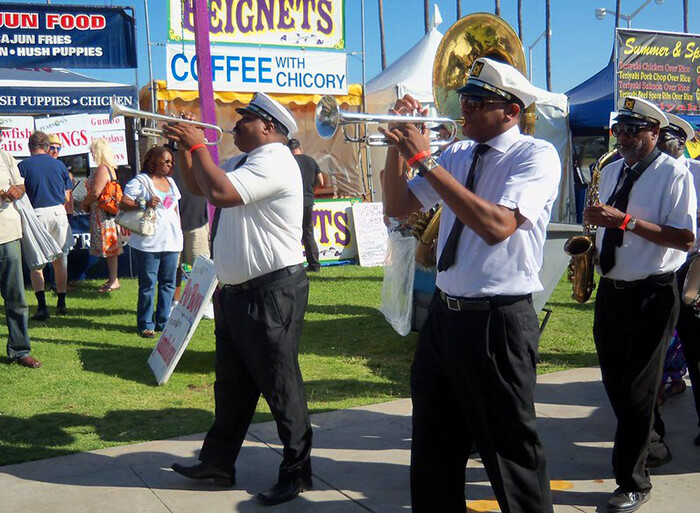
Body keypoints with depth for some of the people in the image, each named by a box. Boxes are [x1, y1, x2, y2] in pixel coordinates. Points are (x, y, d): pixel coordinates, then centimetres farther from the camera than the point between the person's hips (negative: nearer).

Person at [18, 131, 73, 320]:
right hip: (58, 212, 3)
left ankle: (42, 306, -8)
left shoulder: (23, 166, -3)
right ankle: (61, 303, 19)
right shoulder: (59, 164, 5)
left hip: (36, 214, -2)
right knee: (60, 259, 13)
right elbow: (67, 198, 7)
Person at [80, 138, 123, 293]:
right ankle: (112, 278, 20)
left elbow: (95, 193, -23)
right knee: (110, 247, 14)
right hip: (108, 213, 10)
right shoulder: (110, 168, 14)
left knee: (109, 247, -5)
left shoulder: (101, 169, -17)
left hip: (102, 214, -10)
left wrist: (84, 204, -6)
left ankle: (113, 281, 0)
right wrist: (87, 203, 19)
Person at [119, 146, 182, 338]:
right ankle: (146, 325, 6)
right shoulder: (140, 181, -3)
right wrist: (144, 204, -23)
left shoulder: (170, 182, 19)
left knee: (168, 283, 9)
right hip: (148, 242, -7)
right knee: (148, 284, -2)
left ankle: (164, 322, 17)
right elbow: (123, 204, -10)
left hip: (171, 241, 7)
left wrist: (179, 234, 20)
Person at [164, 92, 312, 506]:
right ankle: (218, 463, 31)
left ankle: (298, 473, 13)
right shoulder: (245, 161, 16)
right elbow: (199, 186, 27)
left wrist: (198, 146, -14)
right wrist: (185, 148, 11)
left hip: (272, 294, -10)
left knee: (280, 387, 0)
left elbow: (219, 191, -28)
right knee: (232, 386, 18)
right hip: (236, 293, 10)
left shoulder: (273, 162, -16)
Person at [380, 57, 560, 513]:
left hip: (498, 321, -7)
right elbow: (398, 207, 12)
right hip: (444, 315, 7)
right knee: (434, 444, 19)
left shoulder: (536, 155, -12)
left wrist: (424, 160, -25)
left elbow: (497, 225, -28)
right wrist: (398, 144, -3)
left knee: (510, 449, 5)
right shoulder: (458, 154, 9)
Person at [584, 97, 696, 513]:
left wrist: (626, 221, -26)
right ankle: (652, 448, 40)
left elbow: (686, 238, -21)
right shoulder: (611, 171, 11)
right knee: (615, 384, 17)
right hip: (611, 291, 7)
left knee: (638, 390, 0)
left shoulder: (674, 174, -12)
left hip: (651, 295, -7)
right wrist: (596, 223, 2)